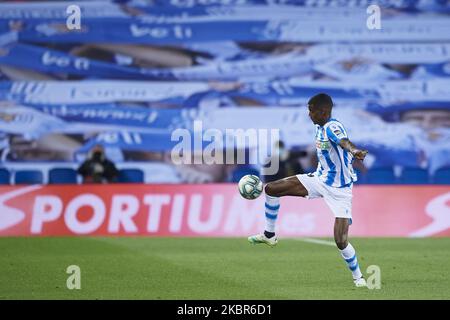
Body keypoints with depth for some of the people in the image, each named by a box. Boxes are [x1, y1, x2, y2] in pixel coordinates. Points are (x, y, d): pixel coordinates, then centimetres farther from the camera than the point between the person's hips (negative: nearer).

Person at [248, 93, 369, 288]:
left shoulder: (332, 127, -25)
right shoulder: (319, 127, 2)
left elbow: (344, 141, -50)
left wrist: (354, 151, -71)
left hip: (339, 189, -9)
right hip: (320, 179, 9)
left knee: (341, 241, -15)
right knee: (271, 189, 3)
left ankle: (358, 277, 10)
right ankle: (269, 235, 21)